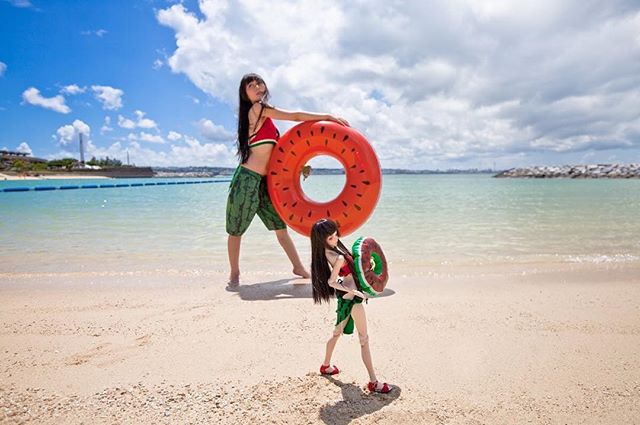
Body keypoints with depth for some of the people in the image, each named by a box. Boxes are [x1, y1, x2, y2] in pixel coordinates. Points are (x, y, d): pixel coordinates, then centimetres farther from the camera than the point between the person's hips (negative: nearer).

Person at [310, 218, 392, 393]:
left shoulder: (328, 251, -2)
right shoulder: (338, 257, -29)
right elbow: (331, 282, -23)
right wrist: (355, 292, -20)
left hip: (344, 296, 9)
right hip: (351, 299, -9)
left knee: (337, 332, 27)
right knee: (364, 339, 2)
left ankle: (326, 366, 45)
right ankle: (373, 382, 12)